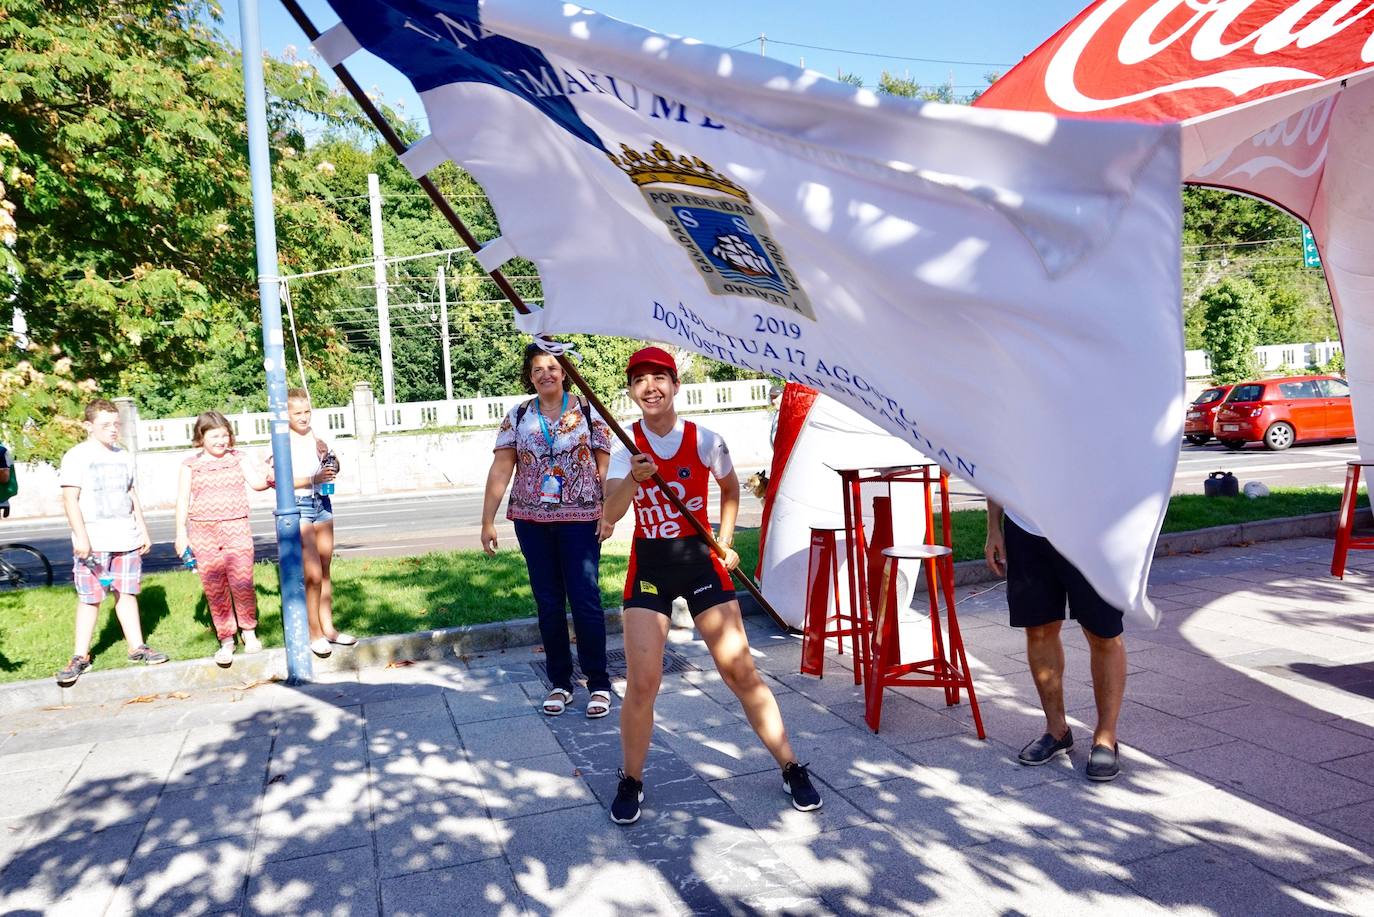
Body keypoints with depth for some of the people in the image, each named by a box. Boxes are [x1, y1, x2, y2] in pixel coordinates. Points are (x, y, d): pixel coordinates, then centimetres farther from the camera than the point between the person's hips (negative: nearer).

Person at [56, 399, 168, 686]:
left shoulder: (123, 456, 13)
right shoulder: (77, 456, -5)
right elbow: (70, 500, -9)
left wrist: (143, 530, 16)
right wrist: (81, 537, -15)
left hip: (126, 540, 5)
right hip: (93, 543, -5)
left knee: (127, 592, 10)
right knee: (90, 598, -1)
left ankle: (137, 647, 16)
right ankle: (80, 657, 7)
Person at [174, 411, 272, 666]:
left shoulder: (239, 458, 6)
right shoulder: (191, 464, 7)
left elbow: (257, 483, -7)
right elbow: (183, 500, 7)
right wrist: (181, 533, 2)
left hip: (236, 529, -1)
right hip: (203, 531, 1)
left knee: (242, 584, -4)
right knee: (214, 588, 3)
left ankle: (249, 631, 16)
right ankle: (226, 640, 13)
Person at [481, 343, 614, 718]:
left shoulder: (588, 412, 1)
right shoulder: (517, 416, 5)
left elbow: (604, 465, -2)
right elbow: (500, 469, 2)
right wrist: (488, 520, -3)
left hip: (580, 519, -2)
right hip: (531, 521, 3)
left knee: (586, 600, -4)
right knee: (548, 603, 9)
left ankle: (599, 683, 8)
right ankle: (559, 682, 21)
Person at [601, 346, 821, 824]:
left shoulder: (704, 440, -6)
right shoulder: (626, 446, -4)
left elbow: (730, 487, 15)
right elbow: (609, 515, -17)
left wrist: (725, 541, 9)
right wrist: (633, 480, -35)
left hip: (700, 560, 0)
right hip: (649, 566, 1)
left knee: (741, 673, 0)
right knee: (641, 683, -5)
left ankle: (793, 770, 17)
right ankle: (631, 782, 18)